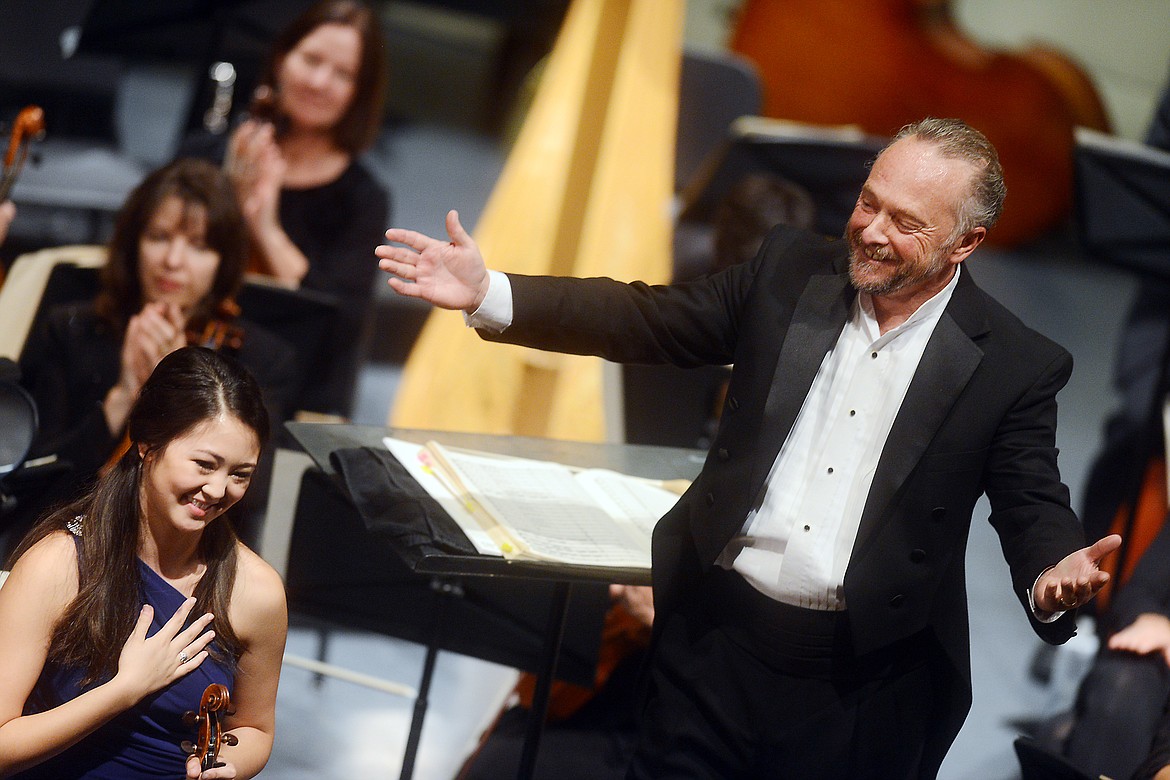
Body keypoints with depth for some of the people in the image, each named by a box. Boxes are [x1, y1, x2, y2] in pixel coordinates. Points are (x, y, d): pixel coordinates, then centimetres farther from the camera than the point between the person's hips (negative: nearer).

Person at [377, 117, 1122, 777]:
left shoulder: (1017, 366, -5)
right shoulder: (791, 271, 3)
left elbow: (1035, 507, -3)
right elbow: (649, 320, 6)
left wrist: (1054, 575, -28)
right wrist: (491, 293, -4)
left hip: (860, 686, -3)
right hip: (718, 634, 3)